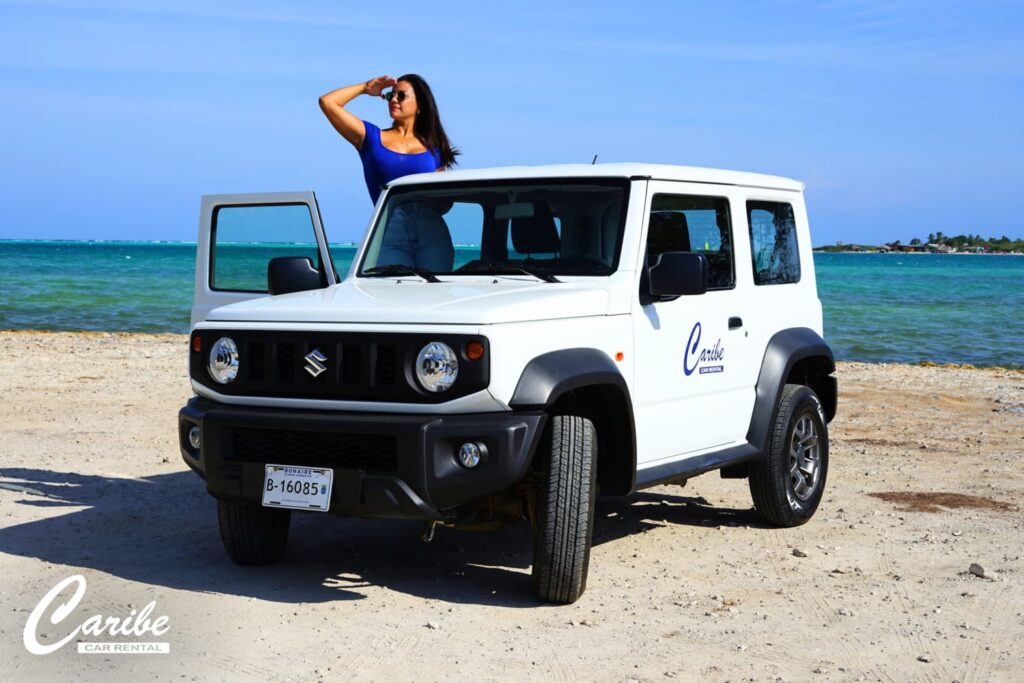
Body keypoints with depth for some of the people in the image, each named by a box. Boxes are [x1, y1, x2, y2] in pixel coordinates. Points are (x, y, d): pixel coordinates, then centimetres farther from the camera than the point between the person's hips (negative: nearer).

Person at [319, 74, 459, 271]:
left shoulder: (432, 146, 18)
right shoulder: (371, 138, 15)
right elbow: (327, 102, 11)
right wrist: (365, 88, 19)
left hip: (432, 231, 1)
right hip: (390, 231, -1)